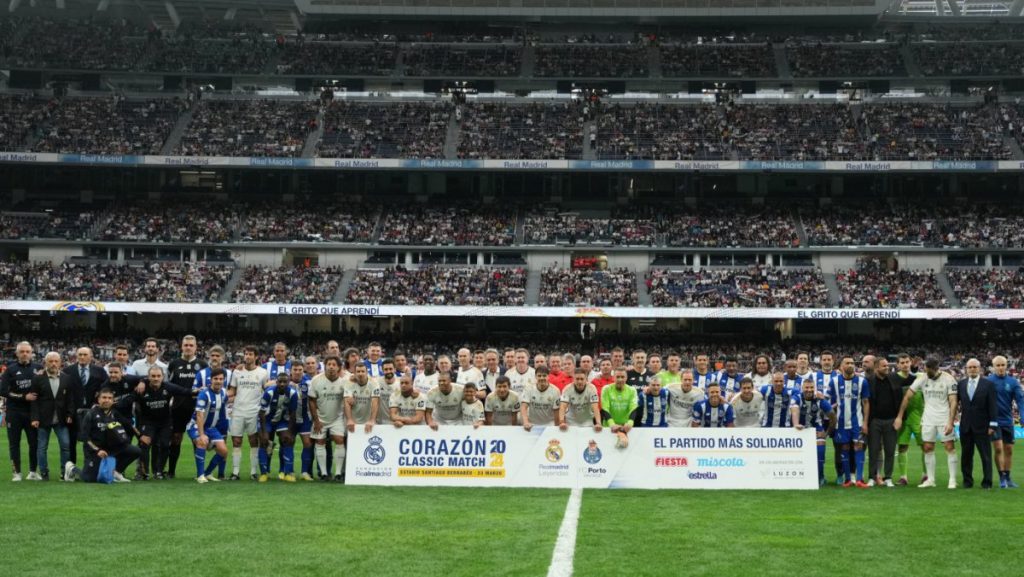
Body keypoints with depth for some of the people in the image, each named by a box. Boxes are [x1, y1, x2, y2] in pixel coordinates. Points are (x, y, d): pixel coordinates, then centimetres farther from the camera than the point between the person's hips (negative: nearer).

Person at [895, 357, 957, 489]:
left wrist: (950, 422, -19)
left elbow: (953, 402, -10)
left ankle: (952, 480, 1)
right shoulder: (922, 378, -3)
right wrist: (899, 417, 0)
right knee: (928, 448, 4)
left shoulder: (948, 379, -10)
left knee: (950, 447, -5)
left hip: (945, 418, -3)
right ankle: (930, 480, 11)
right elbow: (907, 397, 2)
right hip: (928, 419, 3)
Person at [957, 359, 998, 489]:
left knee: (985, 455, 1)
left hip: (982, 426, -3)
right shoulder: (961, 384, 7)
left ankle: (987, 482, 8)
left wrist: (993, 424, -10)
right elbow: (955, 401, 9)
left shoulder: (988, 384, -2)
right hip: (965, 426, 3)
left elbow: (993, 405, -5)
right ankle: (967, 481, 16)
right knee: (966, 455, 8)